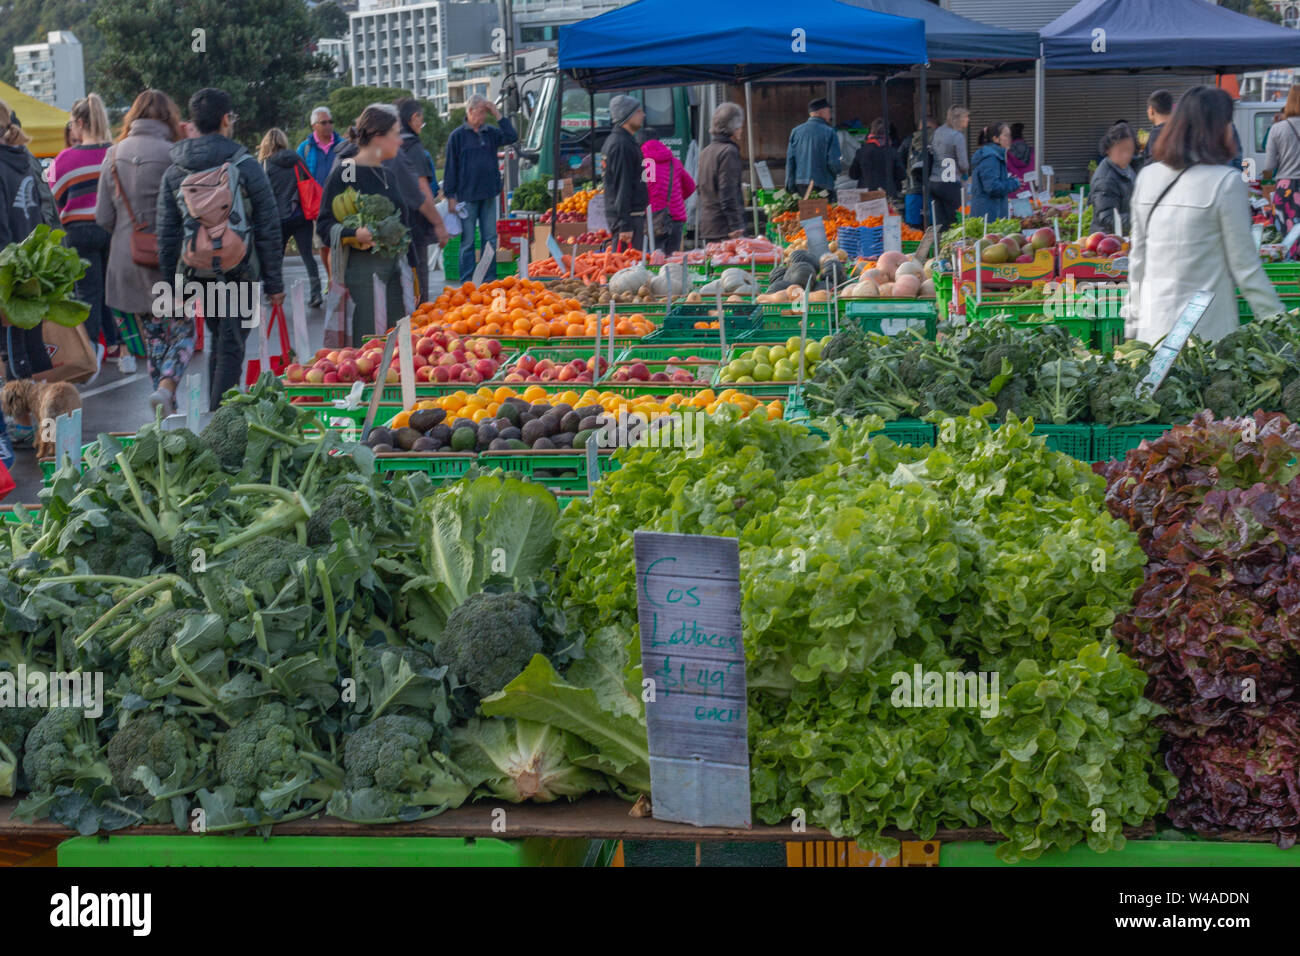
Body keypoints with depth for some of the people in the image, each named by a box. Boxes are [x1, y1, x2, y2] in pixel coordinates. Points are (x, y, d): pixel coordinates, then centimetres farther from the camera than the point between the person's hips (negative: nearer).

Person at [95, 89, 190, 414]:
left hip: (126, 262, 5)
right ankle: (166, 386, -19)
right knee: (182, 331, 5)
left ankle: (167, 412, 15)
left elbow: (103, 216, 4)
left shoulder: (114, 155, 4)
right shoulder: (172, 154, -11)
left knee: (152, 337, 13)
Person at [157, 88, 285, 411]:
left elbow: (167, 235, 5)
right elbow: (268, 229, -6)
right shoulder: (245, 167, -6)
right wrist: (274, 282, 0)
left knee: (217, 342, 20)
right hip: (238, 272, -4)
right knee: (231, 347, -2)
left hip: (197, 272, 4)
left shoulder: (174, 172, 4)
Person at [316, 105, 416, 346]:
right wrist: (354, 234, -26)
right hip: (361, 268, -7)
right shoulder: (344, 174, -5)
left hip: (394, 266, 7)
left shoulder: (389, 176, 19)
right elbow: (324, 224, -8)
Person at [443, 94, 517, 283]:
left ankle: (490, 279, 13)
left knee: (490, 238, 7)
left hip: (489, 194, 4)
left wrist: (498, 115, -5)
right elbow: (451, 167, -2)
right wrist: (450, 196, -6)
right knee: (468, 240, 0)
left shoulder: (490, 133, 10)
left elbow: (511, 137, -5)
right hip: (467, 195, -4)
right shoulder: (458, 135, -2)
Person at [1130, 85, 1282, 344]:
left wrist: (1134, 323, 22)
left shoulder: (1147, 177, 8)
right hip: (1206, 332, -5)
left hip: (1152, 332, 5)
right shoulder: (1226, 182, -8)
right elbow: (1245, 267, -6)